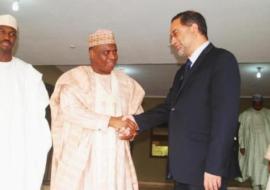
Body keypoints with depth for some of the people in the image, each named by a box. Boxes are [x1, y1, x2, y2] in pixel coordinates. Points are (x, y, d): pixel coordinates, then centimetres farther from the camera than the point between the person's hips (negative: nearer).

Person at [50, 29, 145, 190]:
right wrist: (110, 121, -21)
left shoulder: (126, 82, 13)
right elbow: (70, 109, -15)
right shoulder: (76, 77, -1)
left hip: (115, 156, 4)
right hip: (81, 153, -3)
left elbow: (136, 113, 18)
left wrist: (131, 127, -6)